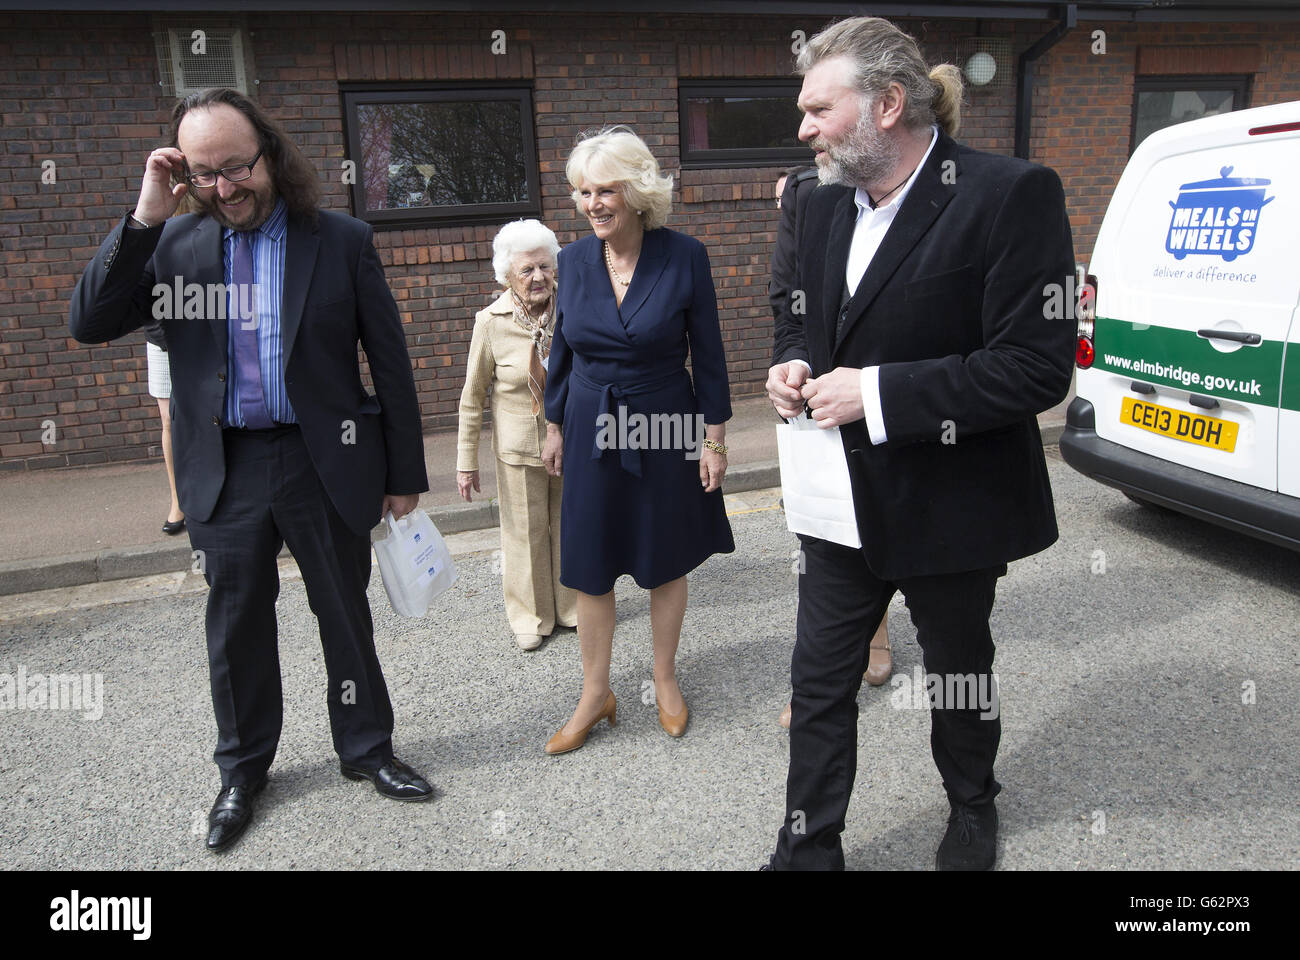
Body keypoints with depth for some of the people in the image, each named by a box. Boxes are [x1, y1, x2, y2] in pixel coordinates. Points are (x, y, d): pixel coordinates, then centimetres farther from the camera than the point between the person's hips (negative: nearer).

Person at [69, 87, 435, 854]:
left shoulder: (342, 241, -4)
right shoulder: (175, 242, 2)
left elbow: (391, 361, -2)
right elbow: (90, 323, -6)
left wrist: (404, 473, -2)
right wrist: (144, 218, -14)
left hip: (326, 463, -1)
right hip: (224, 472, 2)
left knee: (347, 616, 13)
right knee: (237, 627, 15)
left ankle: (367, 748, 34)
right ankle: (243, 770, 36)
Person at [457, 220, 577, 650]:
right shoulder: (491, 321, -12)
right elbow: (473, 395, -5)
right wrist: (466, 460, -4)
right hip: (519, 443, -2)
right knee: (525, 530, 8)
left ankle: (574, 607, 34)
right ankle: (531, 616, 28)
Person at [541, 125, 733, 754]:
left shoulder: (684, 257, -11)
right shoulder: (574, 259, -1)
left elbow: (708, 354, -5)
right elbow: (563, 349, 9)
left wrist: (714, 438, -5)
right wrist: (554, 427, 12)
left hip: (664, 429, -2)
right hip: (592, 431, 3)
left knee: (665, 562, 13)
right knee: (590, 567, 8)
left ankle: (665, 679, 34)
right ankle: (595, 694, 26)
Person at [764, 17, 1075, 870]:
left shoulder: (1010, 194, -18)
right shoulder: (828, 206, 5)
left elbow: (1037, 369, -22)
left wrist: (877, 392, -26)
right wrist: (792, 366, -5)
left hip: (950, 504, -5)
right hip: (846, 501, 6)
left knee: (958, 670, 18)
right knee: (821, 680, 10)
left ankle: (972, 808, 47)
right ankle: (809, 849, 28)